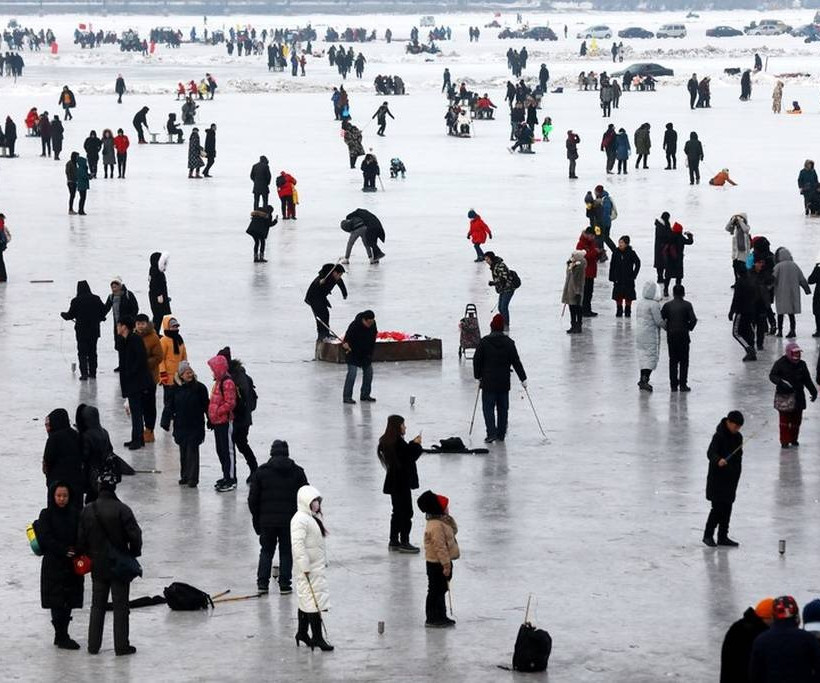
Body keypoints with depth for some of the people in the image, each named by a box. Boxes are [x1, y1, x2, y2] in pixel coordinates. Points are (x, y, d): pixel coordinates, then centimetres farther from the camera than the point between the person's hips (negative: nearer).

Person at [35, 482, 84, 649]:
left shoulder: (75, 514, 4)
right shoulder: (46, 515, -5)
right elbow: (46, 539, -12)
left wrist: (77, 551, -13)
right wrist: (64, 551, -19)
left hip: (73, 564, 4)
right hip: (54, 563, -4)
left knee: (69, 601, 9)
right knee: (57, 602, -5)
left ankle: (62, 635, 21)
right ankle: (62, 637, 2)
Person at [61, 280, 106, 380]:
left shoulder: (76, 301, -12)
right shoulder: (96, 299, -3)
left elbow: (70, 315, -8)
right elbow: (103, 311, 4)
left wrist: (63, 314, 13)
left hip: (81, 331, -3)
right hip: (94, 330, 3)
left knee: (82, 352, 3)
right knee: (92, 351, 16)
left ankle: (84, 374, -6)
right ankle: (93, 373, 20)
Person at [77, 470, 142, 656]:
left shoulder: (87, 511, -4)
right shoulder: (122, 509, -16)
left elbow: (81, 540, 1)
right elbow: (135, 535, -16)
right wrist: (133, 553, 2)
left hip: (98, 566, 3)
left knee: (97, 606, 14)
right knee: (120, 606, 4)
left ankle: (93, 645, 16)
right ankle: (121, 646, 5)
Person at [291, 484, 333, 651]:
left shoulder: (315, 518, 14)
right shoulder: (300, 519, -18)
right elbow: (298, 544, -23)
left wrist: (324, 561, 21)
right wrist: (305, 567, -24)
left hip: (317, 565, 10)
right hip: (308, 568, -10)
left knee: (306, 600, 17)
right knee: (314, 599, -10)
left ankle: (302, 633, 27)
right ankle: (317, 637, -9)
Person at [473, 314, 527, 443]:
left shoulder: (484, 342, -7)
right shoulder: (509, 343, -2)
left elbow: (477, 360, -2)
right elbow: (516, 362, 0)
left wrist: (478, 376, 11)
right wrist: (523, 378, 6)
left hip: (488, 381, -2)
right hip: (504, 383, 2)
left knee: (488, 407, 1)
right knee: (502, 408, 11)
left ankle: (491, 433, -12)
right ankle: (501, 434, 15)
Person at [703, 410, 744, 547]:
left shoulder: (738, 437, 8)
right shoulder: (719, 436, -15)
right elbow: (711, 453, -27)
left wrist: (737, 475, 20)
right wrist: (718, 460, -48)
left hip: (731, 479, 7)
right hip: (718, 478, -7)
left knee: (727, 508, 9)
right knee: (718, 507, -7)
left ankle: (723, 537, 17)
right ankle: (708, 535, 5)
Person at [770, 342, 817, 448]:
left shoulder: (801, 364, 7)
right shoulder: (780, 363, -7)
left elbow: (807, 380, 14)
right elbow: (772, 376, -8)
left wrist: (813, 391, 9)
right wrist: (781, 382, -25)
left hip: (798, 397, 4)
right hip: (784, 396, -4)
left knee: (796, 419, 9)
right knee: (785, 419, -3)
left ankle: (794, 439, 25)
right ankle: (784, 441, 4)